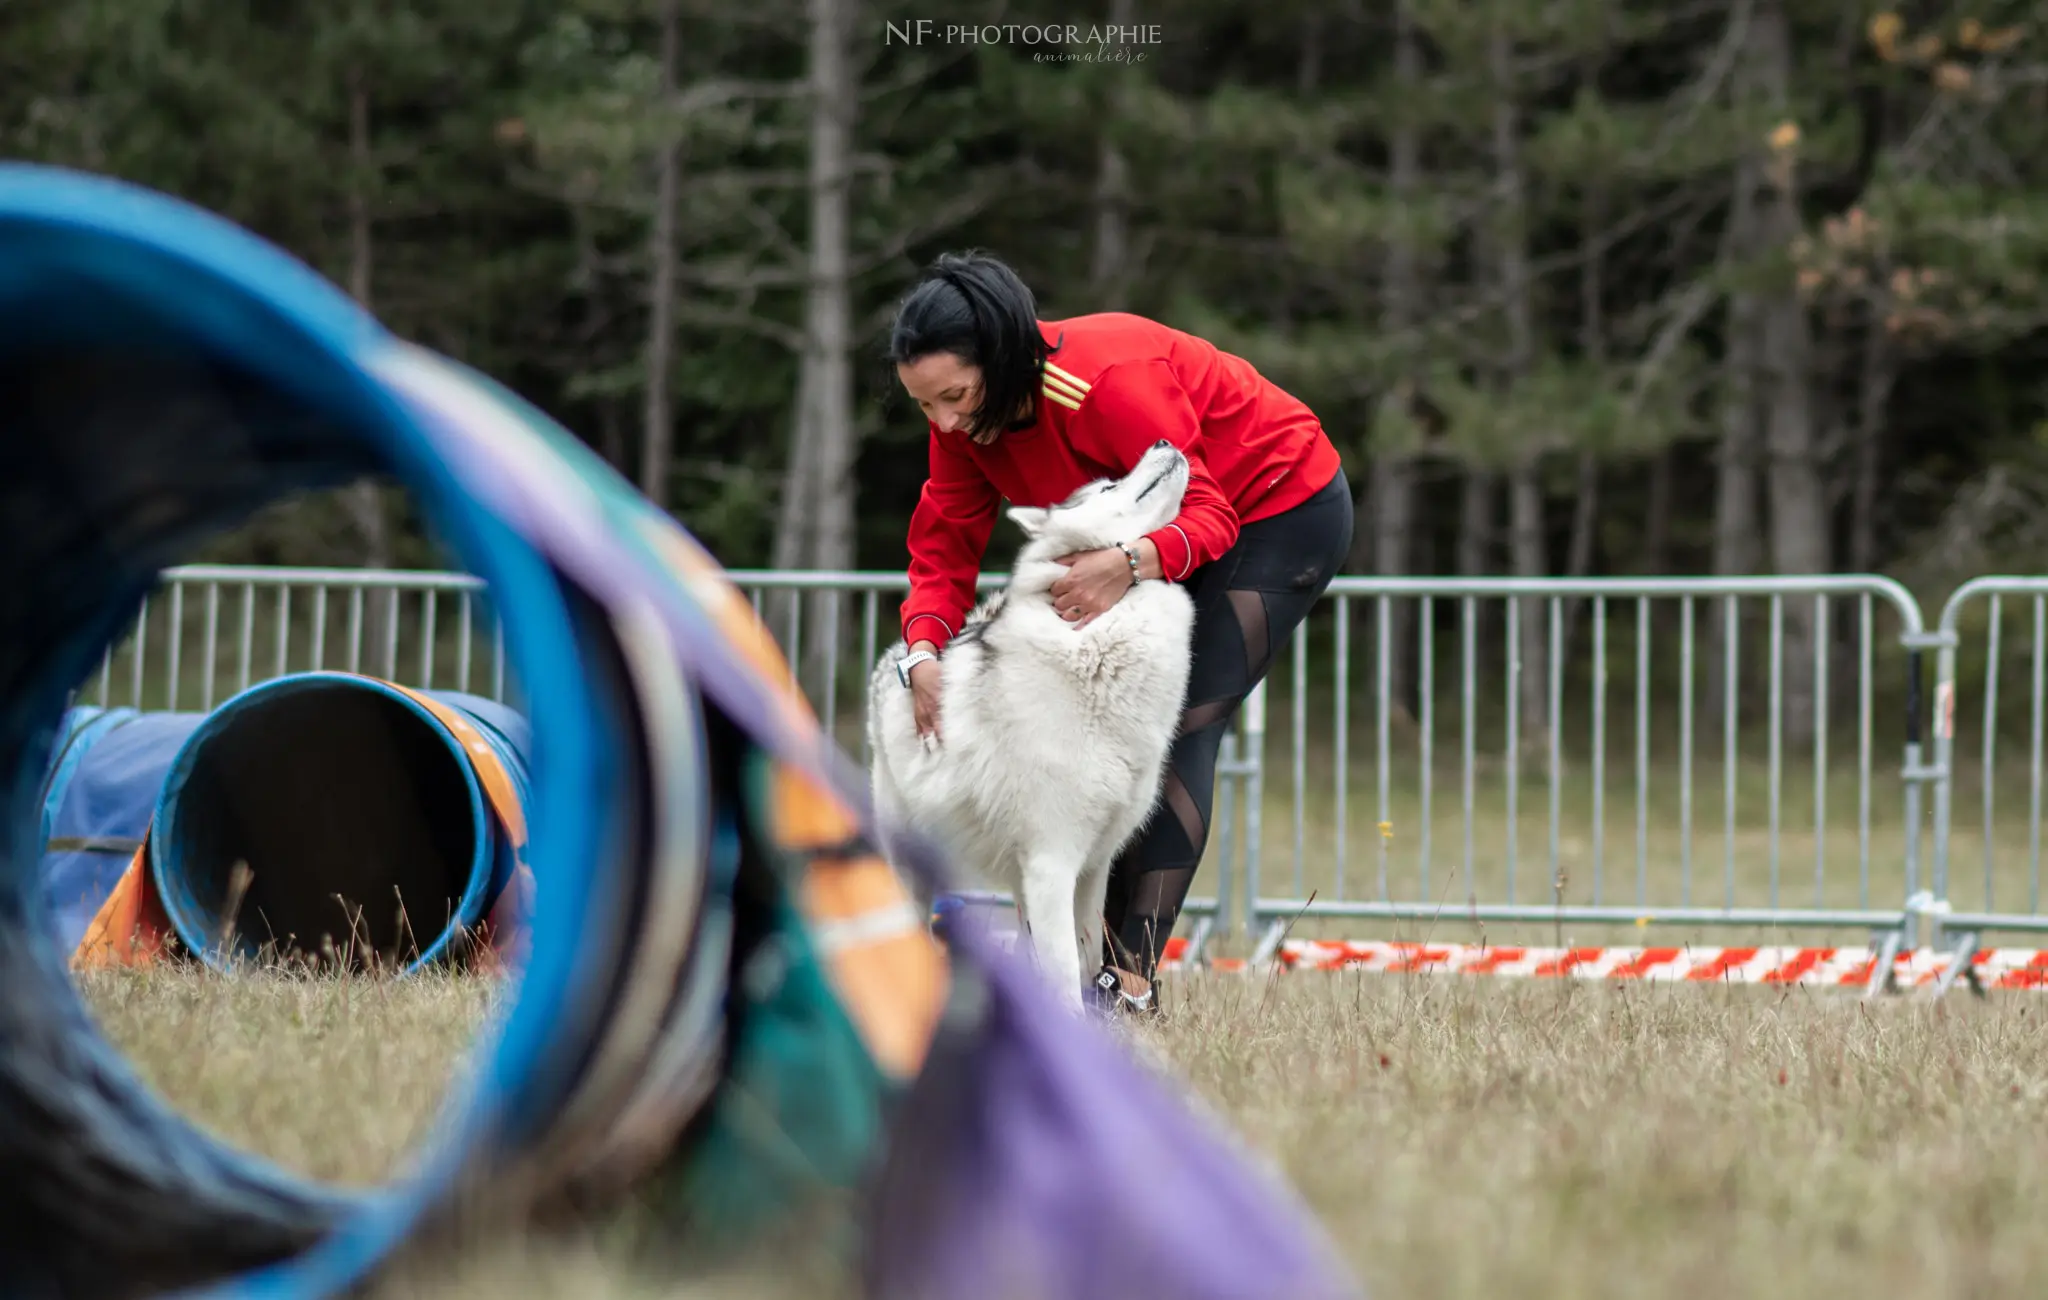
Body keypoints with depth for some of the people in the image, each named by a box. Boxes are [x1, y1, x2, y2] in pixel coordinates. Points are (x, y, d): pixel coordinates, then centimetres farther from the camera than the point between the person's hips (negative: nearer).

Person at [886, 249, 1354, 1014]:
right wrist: (924, 650, -29)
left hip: (1283, 510, -8)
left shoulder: (1109, 379, -37)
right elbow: (944, 548, -10)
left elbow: (1206, 513, -34)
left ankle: (1133, 978, -20)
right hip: (1154, 529, 9)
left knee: (1180, 724, -17)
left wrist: (1132, 562, -54)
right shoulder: (966, 417, -13)